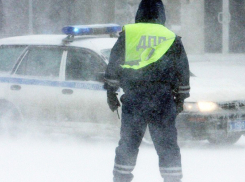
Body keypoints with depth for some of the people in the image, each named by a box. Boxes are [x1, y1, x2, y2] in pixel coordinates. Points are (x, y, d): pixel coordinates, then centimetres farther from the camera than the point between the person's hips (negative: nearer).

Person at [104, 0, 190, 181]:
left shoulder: (128, 34, 5)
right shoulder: (172, 39, 8)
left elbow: (113, 65, 6)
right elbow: (183, 72, 12)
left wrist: (111, 92, 12)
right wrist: (180, 99, 20)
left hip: (133, 98, 0)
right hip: (163, 99, 0)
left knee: (128, 142, 6)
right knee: (167, 144, 3)